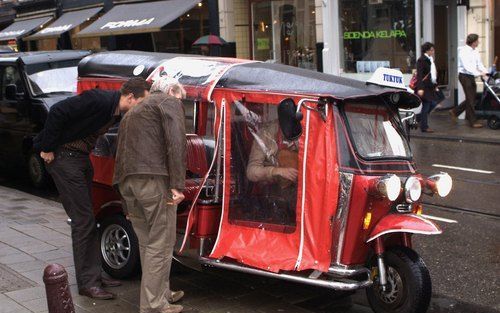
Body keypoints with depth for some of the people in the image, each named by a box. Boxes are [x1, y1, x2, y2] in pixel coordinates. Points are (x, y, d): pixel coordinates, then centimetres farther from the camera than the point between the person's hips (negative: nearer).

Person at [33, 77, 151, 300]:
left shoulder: (117, 111, 5)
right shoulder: (99, 100, -24)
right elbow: (58, 112, -26)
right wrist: (47, 148, -19)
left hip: (81, 157, 9)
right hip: (63, 156, -9)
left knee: (87, 219, 13)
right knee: (83, 219, -7)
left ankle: (94, 274, 23)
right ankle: (87, 283, 1)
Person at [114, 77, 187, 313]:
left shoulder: (132, 113, 32)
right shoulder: (169, 102, 8)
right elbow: (175, 141, -10)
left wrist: (129, 205, 32)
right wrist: (177, 184, -16)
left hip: (126, 182, 8)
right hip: (153, 179, -8)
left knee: (147, 243, 17)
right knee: (160, 244, -3)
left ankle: (162, 293, 28)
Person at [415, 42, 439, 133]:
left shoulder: (431, 60, 16)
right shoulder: (421, 60, -12)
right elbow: (419, 75, -18)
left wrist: (435, 85, 20)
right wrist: (420, 88, -24)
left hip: (430, 86, 9)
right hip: (424, 86, -9)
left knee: (433, 103, 8)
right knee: (426, 106, -5)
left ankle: (418, 118, 23)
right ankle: (424, 127, 3)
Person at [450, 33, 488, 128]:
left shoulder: (475, 52, 11)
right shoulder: (463, 51, -14)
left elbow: (479, 64, 10)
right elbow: (467, 66, -23)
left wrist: (485, 73, -7)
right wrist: (478, 74, -29)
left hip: (472, 76, 8)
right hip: (465, 76, -8)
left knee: (472, 98, 11)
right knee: (470, 99, -4)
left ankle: (455, 112, 26)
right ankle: (473, 121, 2)